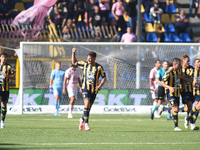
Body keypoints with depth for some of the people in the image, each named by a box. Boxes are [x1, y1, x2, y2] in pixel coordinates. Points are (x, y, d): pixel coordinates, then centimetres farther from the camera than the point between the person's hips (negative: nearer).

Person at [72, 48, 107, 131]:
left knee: (89, 107, 9)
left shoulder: (99, 67, -2)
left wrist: (100, 86, -12)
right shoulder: (85, 64, 3)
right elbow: (74, 62, 16)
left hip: (94, 90, 1)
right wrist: (73, 53, 3)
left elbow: (104, 78, 4)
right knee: (87, 104, -21)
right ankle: (86, 123, -22)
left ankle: (82, 119, 36)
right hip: (85, 89, -1)